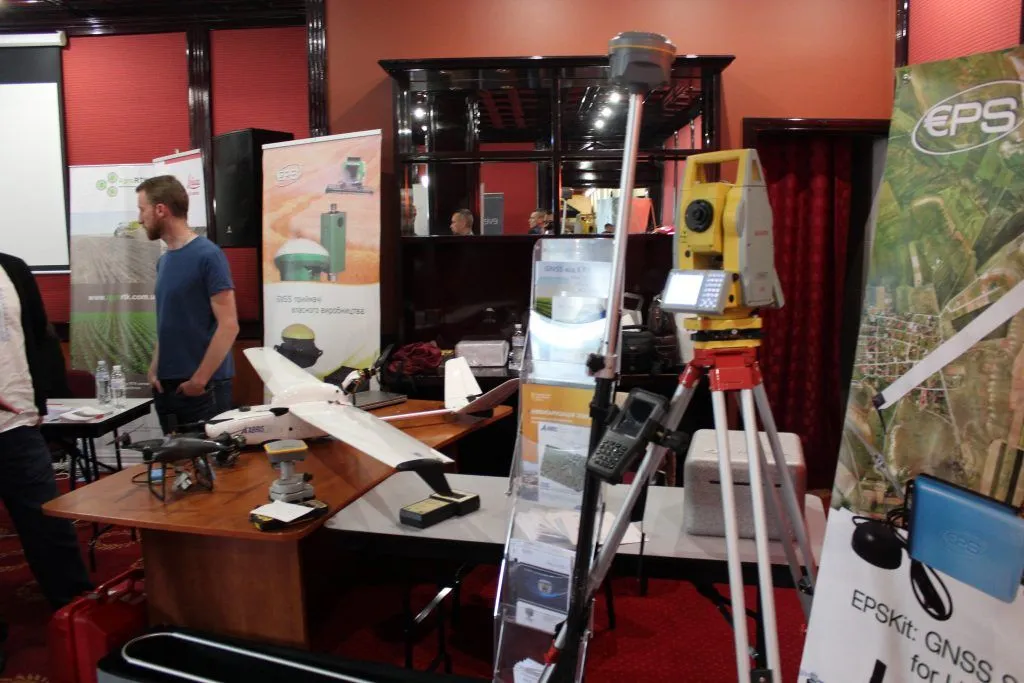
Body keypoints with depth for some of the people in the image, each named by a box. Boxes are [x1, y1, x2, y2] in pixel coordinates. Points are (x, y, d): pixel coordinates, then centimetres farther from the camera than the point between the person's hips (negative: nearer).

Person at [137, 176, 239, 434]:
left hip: (203, 387, -7)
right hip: (167, 384, 7)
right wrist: (155, 368, 5)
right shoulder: (164, 260, 11)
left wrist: (199, 379, -15)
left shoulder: (208, 256, -12)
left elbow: (229, 325, -16)